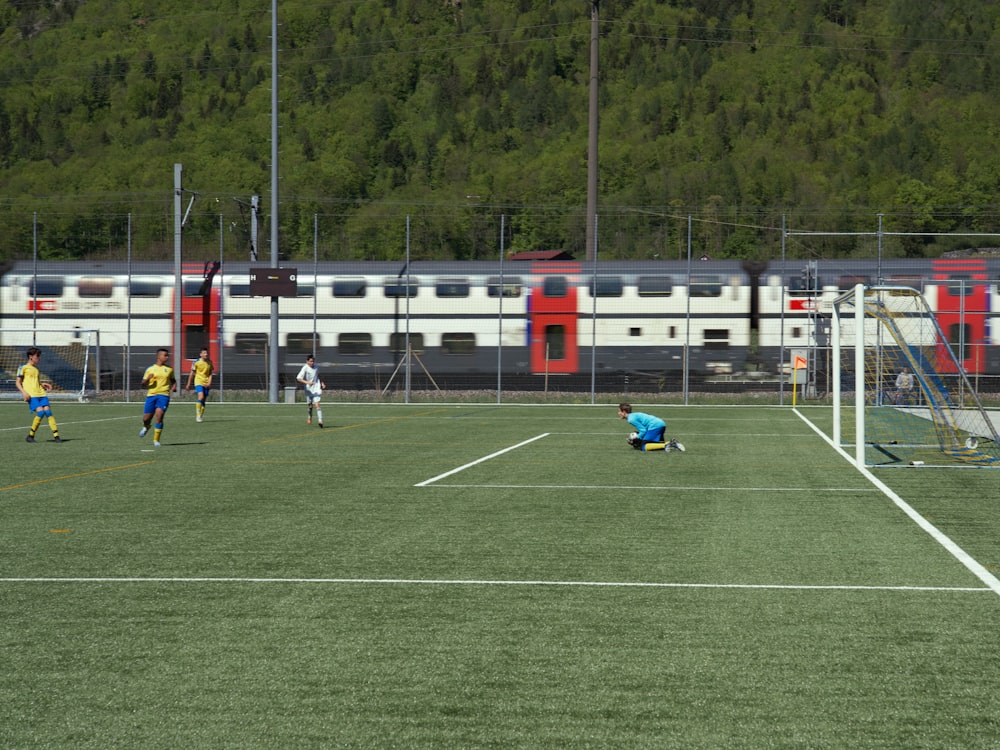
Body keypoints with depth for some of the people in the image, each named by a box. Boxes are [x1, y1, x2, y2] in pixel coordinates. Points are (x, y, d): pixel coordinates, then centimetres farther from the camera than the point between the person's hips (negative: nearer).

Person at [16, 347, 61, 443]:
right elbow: (18, 382, 2)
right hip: (31, 395, -6)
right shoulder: (23, 367, 4)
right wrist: (24, 392, -13)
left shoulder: (36, 369, 22)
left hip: (41, 394, 6)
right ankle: (30, 435, -6)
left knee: (48, 412, -11)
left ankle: (56, 436, -14)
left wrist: (43, 384, 11)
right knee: (40, 412, -21)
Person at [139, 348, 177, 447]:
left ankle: (156, 440, -6)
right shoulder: (150, 369, 6)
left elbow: (173, 380, 27)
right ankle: (146, 427, 41)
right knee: (146, 418, 3)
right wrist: (147, 379, -14)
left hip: (164, 395, 0)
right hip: (151, 395, 0)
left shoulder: (169, 369, 10)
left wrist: (174, 386, 5)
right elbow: (142, 384, 7)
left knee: (159, 417, -17)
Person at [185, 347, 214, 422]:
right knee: (201, 397, -22)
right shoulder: (196, 362, -6)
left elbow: (210, 373, 8)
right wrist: (188, 384, 6)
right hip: (198, 382, -4)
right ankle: (198, 414, -16)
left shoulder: (209, 362, 5)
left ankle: (201, 416, 18)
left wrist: (209, 382, -7)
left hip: (206, 383, 4)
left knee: (204, 401, 7)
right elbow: (192, 374, 2)